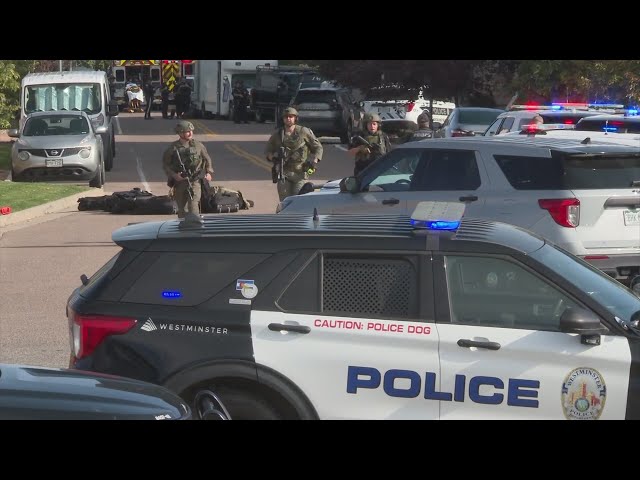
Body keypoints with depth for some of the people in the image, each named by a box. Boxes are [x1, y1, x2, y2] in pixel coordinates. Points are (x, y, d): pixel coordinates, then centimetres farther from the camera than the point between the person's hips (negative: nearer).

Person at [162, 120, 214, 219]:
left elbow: (207, 159, 15)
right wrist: (173, 175, -12)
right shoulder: (173, 148, -2)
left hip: (194, 181, -1)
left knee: (193, 205, -16)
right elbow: (165, 164, 4)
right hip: (179, 181, 1)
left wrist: (209, 172, 2)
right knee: (182, 209, 10)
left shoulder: (198, 145, 2)